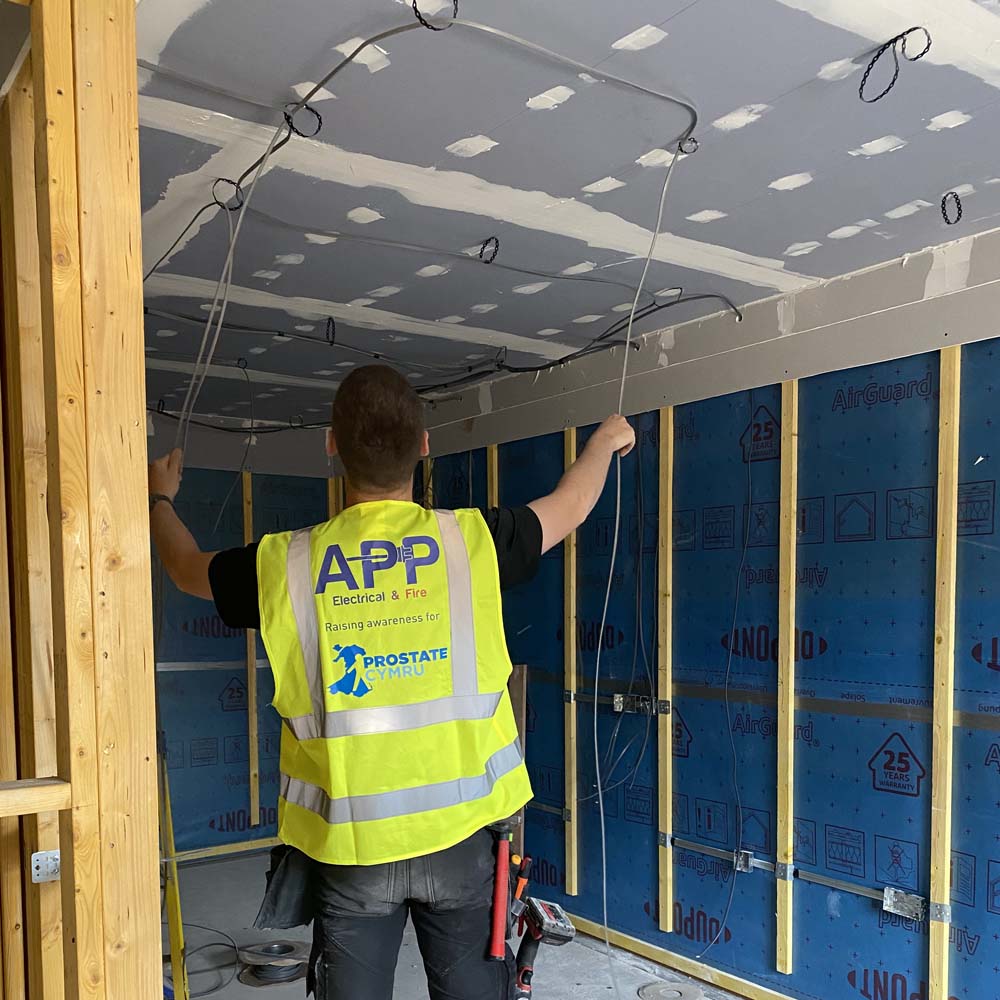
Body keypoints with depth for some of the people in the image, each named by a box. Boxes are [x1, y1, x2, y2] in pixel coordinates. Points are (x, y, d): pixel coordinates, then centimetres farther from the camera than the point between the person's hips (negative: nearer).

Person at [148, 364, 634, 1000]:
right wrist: (605, 440, 31)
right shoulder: (471, 541, -10)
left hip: (347, 843, 0)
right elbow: (568, 509, 10)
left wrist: (161, 499, 34)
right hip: (461, 830, 0)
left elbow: (188, 568, 12)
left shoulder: (288, 564, -9)